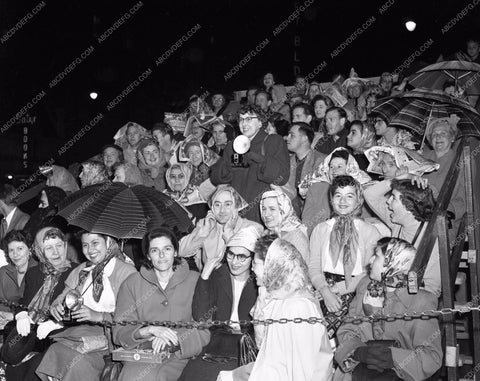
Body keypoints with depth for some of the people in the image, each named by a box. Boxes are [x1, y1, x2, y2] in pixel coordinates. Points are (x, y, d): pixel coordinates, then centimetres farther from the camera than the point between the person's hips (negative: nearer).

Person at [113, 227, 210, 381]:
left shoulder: (195, 281, 5)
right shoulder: (132, 283, 8)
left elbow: (205, 331, -1)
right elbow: (119, 332, 1)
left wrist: (174, 337, -18)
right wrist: (149, 330, -18)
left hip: (180, 354, -1)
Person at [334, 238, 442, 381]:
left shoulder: (421, 302, -10)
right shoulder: (366, 285, 5)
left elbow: (432, 356, -14)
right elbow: (348, 329, 3)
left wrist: (393, 357, -29)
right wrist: (359, 351, -18)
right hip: (361, 368, 3)